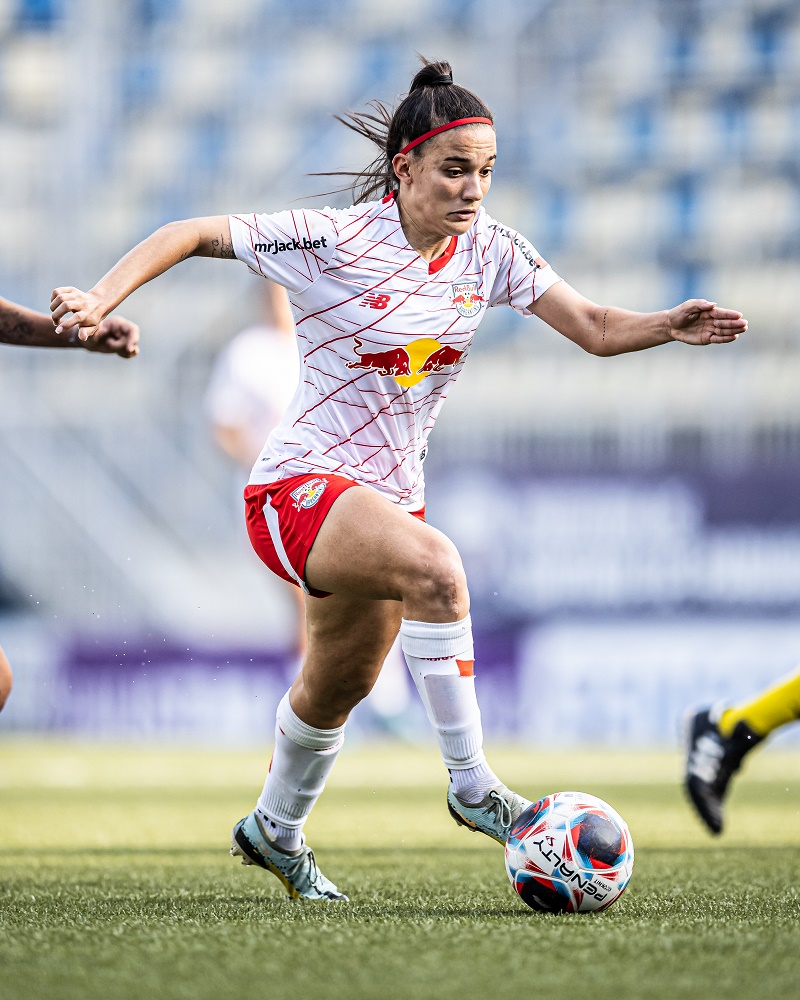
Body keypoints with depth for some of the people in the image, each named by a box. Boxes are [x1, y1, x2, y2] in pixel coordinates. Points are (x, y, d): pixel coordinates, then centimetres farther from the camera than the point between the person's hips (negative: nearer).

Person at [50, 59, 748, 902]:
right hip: (300, 485, -7)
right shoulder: (338, 240, -17)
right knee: (434, 566, -36)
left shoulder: (489, 250, -1)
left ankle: (275, 830, 50)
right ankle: (471, 786, -29)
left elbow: (595, 329, -4)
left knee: (339, 688, 23)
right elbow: (191, 234, -13)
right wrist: (100, 300, -25)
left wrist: (670, 326, -23)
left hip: (388, 496, 7)